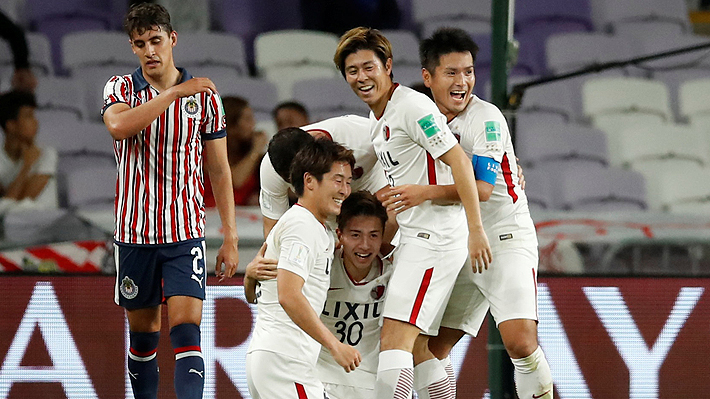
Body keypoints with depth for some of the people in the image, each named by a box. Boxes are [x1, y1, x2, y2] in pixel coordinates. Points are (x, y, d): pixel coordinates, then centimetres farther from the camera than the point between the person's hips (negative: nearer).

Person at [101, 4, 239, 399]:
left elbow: (220, 171, 7)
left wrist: (230, 238, 3)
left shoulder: (205, 95, 2)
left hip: (186, 233, -1)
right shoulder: (121, 88, 1)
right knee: (143, 334, 9)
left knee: (186, 329, -14)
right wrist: (175, 92, -26)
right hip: (135, 232, 1)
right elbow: (119, 126, -24)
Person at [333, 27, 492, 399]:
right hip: (412, 236, 10)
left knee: (395, 338, -17)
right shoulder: (376, 118, 16)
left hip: (435, 238, -10)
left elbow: (459, 162, -19)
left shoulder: (413, 107, -14)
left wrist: (475, 229, -23)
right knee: (415, 346, 11)